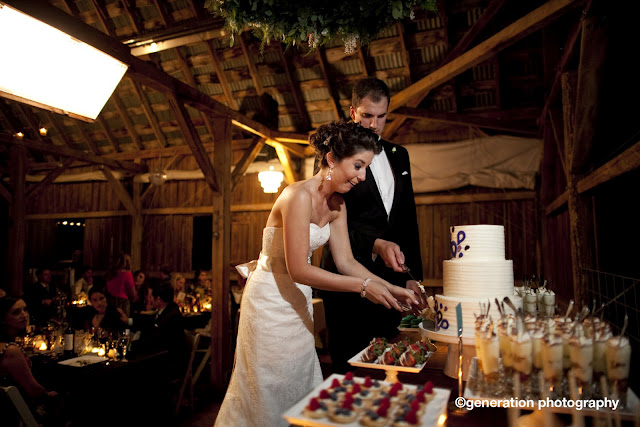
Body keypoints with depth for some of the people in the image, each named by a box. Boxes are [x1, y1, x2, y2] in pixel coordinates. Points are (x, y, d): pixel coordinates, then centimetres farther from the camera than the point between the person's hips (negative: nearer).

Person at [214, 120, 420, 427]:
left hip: (298, 300, 8)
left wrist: (389, 288, -9)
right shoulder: (299, 196, -25)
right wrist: (363, 286, -26)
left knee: (301, 384, 18)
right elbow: (298, 270, -27)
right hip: (271, 300, -7)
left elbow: (345, 261, 1)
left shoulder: (336, 205, 1)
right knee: (270, 391, 10)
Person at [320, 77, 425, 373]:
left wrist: (413, 276, 12)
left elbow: (408, 219, 17)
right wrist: (376, 244, -26)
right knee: (350, 371, 3)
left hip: (391, 277, 5)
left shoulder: (399, 155, 15)